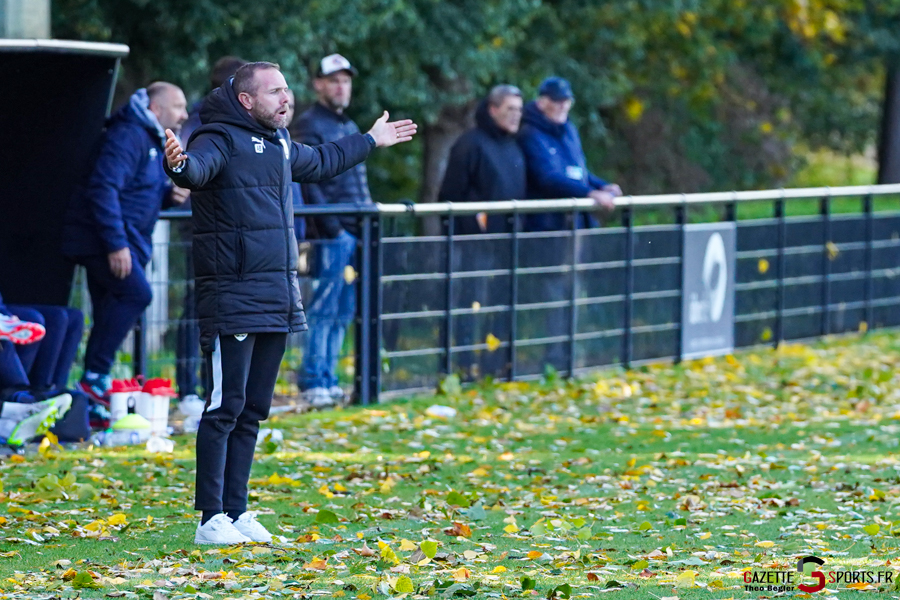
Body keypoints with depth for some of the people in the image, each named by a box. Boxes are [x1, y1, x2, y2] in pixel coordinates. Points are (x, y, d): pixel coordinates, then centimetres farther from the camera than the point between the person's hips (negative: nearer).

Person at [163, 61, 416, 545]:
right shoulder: (221, 140, -10)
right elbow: (200, 168, -33)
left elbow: (319, 163, 39)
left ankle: (236, 512, 17)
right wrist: (181, 165, -56)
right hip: (232, 300, -9)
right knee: (225, 407, -8)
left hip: (277, 300, 9)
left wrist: (371, 141, 51)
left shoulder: (278, 143, 18)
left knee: (253, 410, 11)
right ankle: (212, 519, -6)